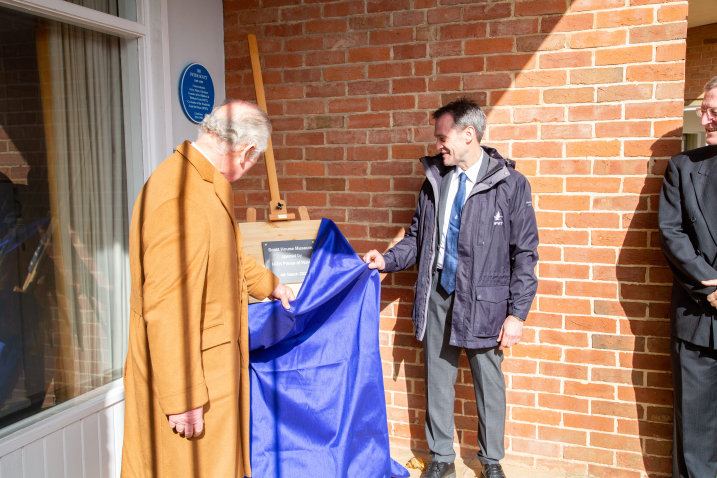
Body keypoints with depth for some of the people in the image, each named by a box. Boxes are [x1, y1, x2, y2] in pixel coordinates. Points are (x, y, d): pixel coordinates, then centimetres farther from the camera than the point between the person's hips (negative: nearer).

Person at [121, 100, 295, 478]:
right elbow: (166, 309, -28)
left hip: (210, 368, 10)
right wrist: (182, 399, -23)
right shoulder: (181, 198, -26)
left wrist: (269, 284, 38)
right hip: (188, 377, -10)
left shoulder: (204, 184, 8)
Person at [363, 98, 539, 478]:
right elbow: (418, 237, 13)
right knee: (438, 379, 13)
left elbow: (524, 254, -6)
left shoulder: (510, 183, -7)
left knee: (489, 382, 10)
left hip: (483, 300, -3)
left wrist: (517, 313, -9)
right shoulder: (434, 178, 6)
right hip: (437, 294, 4)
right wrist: (387, 260, -3)